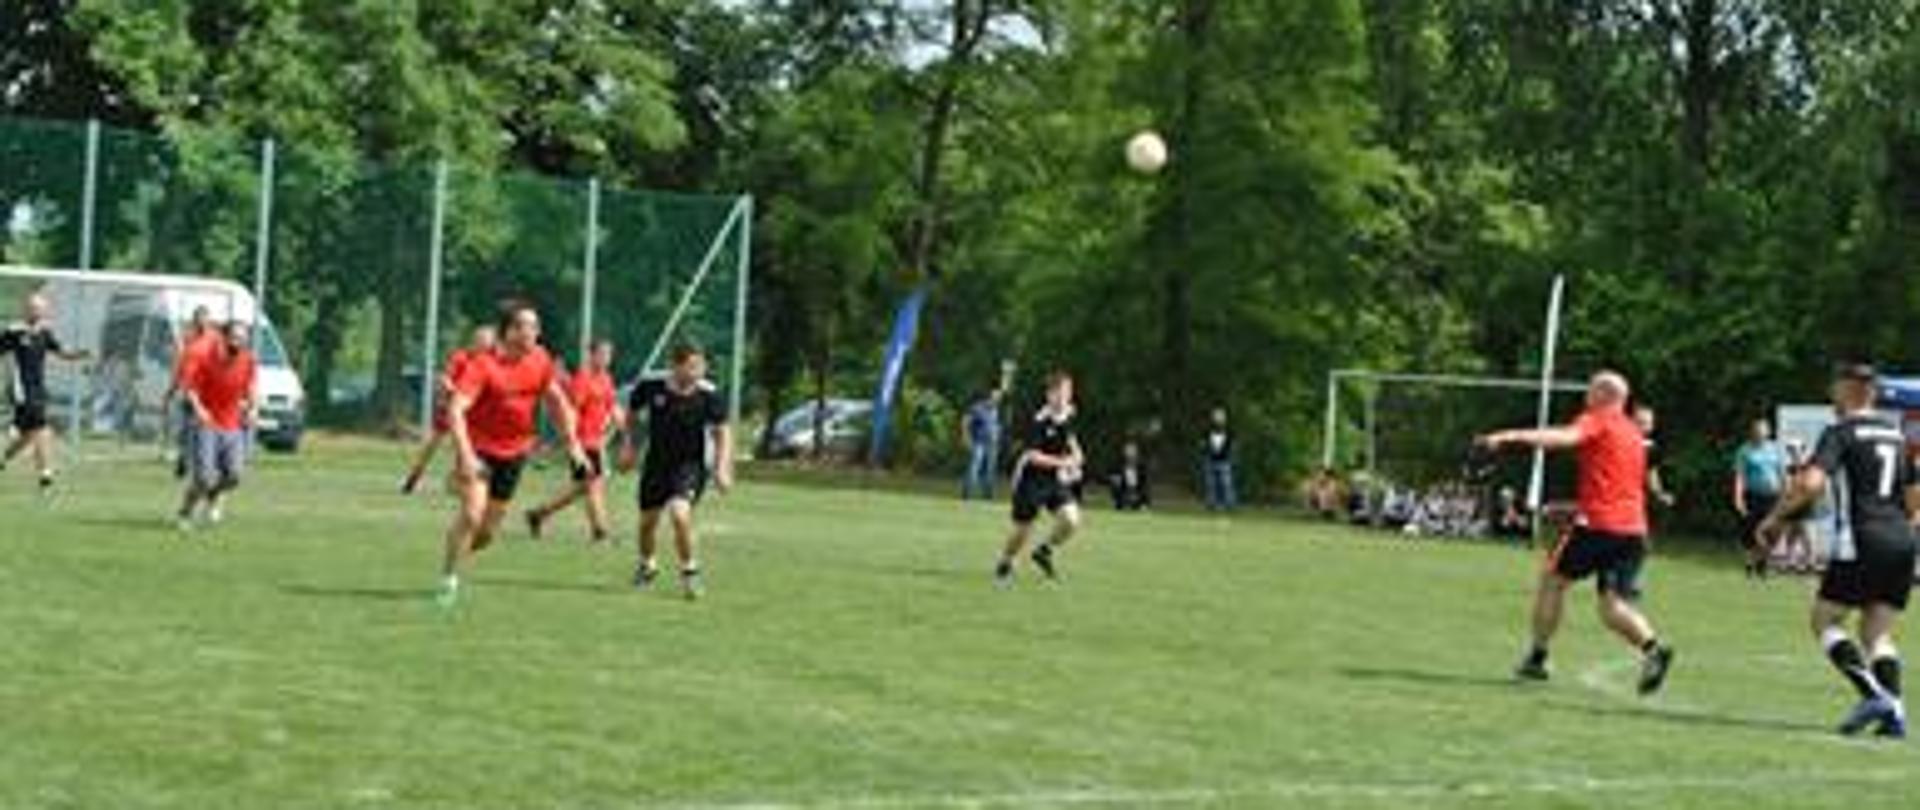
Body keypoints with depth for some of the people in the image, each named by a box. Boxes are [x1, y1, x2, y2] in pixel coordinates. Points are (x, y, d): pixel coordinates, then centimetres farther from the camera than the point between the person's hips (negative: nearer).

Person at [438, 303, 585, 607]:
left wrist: (573, 443, 8)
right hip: (479, 449, -5)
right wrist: (466, 456, -38)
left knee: (487, 533, 6)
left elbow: (557, 401, 14)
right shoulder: (483, 365, -20)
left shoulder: (540, 361, -3)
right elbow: (456, 411, -28)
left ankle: (457, 553, 36)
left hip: (513, 453, 5)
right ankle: (448, 579, -6)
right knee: (472, 513, -22)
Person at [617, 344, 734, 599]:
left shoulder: (709, 395, -16)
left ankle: (690, 571, -4)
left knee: (680, 513, -25)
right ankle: (647, 566, 45)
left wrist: (722, 468, -14)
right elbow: (632, 411, 9)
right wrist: (629, 444, 9)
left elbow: (722, 432, -6)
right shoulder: (652, 387, -12)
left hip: (691, 466, -3)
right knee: (648, 520, 13)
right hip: (656, 463, 3)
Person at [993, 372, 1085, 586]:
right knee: (1022, 530, 4)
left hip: (1056, 480, 6)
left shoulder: (1068, 417, 1)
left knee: (1071, 520, -14)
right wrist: (1062, 462, -29)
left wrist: (1075, 454, 1)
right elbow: (1033, 456, -25)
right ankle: (1004, 565, 33)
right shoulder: (1040, 422, -21)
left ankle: (1044, 552, 14)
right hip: (1032, 481, -5)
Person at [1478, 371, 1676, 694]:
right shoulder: (1633, 433, 24)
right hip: (1634, 528, 6)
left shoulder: (1596, 422, 0)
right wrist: (1576, 507, 40)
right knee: (1613, 607, 4)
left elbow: (1565, 438, -22)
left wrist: (1512, 437, -33)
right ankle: (1652, 647, -22)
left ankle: (1537, 657, 12)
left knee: (1553, 579, 11)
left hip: (1599, 523, -6)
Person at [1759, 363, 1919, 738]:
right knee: (1879, 634, 11)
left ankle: (1873, 693, -13)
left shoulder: (1841, 432, -4)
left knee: (1824, 620, 5)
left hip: (1860, 542, -6)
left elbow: (1810, 483, -18)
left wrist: (1775, 518, -6)